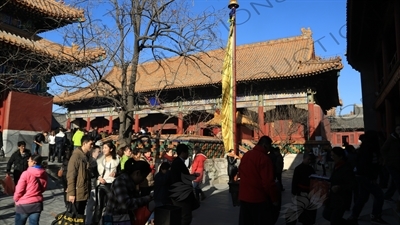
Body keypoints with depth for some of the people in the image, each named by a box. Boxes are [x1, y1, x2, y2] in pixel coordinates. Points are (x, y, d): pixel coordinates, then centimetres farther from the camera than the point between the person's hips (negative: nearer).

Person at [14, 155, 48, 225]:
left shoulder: (26, 173, -17)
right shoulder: (44, 174, -3)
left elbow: (19, 190, -11)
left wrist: (16, 199, 7)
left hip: (24, 204, -3)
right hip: (37, 204, 3)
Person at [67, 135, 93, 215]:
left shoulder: (86, 156, 10)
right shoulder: (76, 156, -14)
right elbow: (70, 176, -16)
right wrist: (71, 193, -18)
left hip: (84, 193, 7)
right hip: (77, 193, -7)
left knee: (81, 215, 15)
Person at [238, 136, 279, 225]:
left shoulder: (245, 155, 4)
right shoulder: (264, 158, -19)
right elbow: (268, 182, -20)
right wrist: (275, 198, -8)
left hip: (244, 196, 7)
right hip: (259, 198, -7)